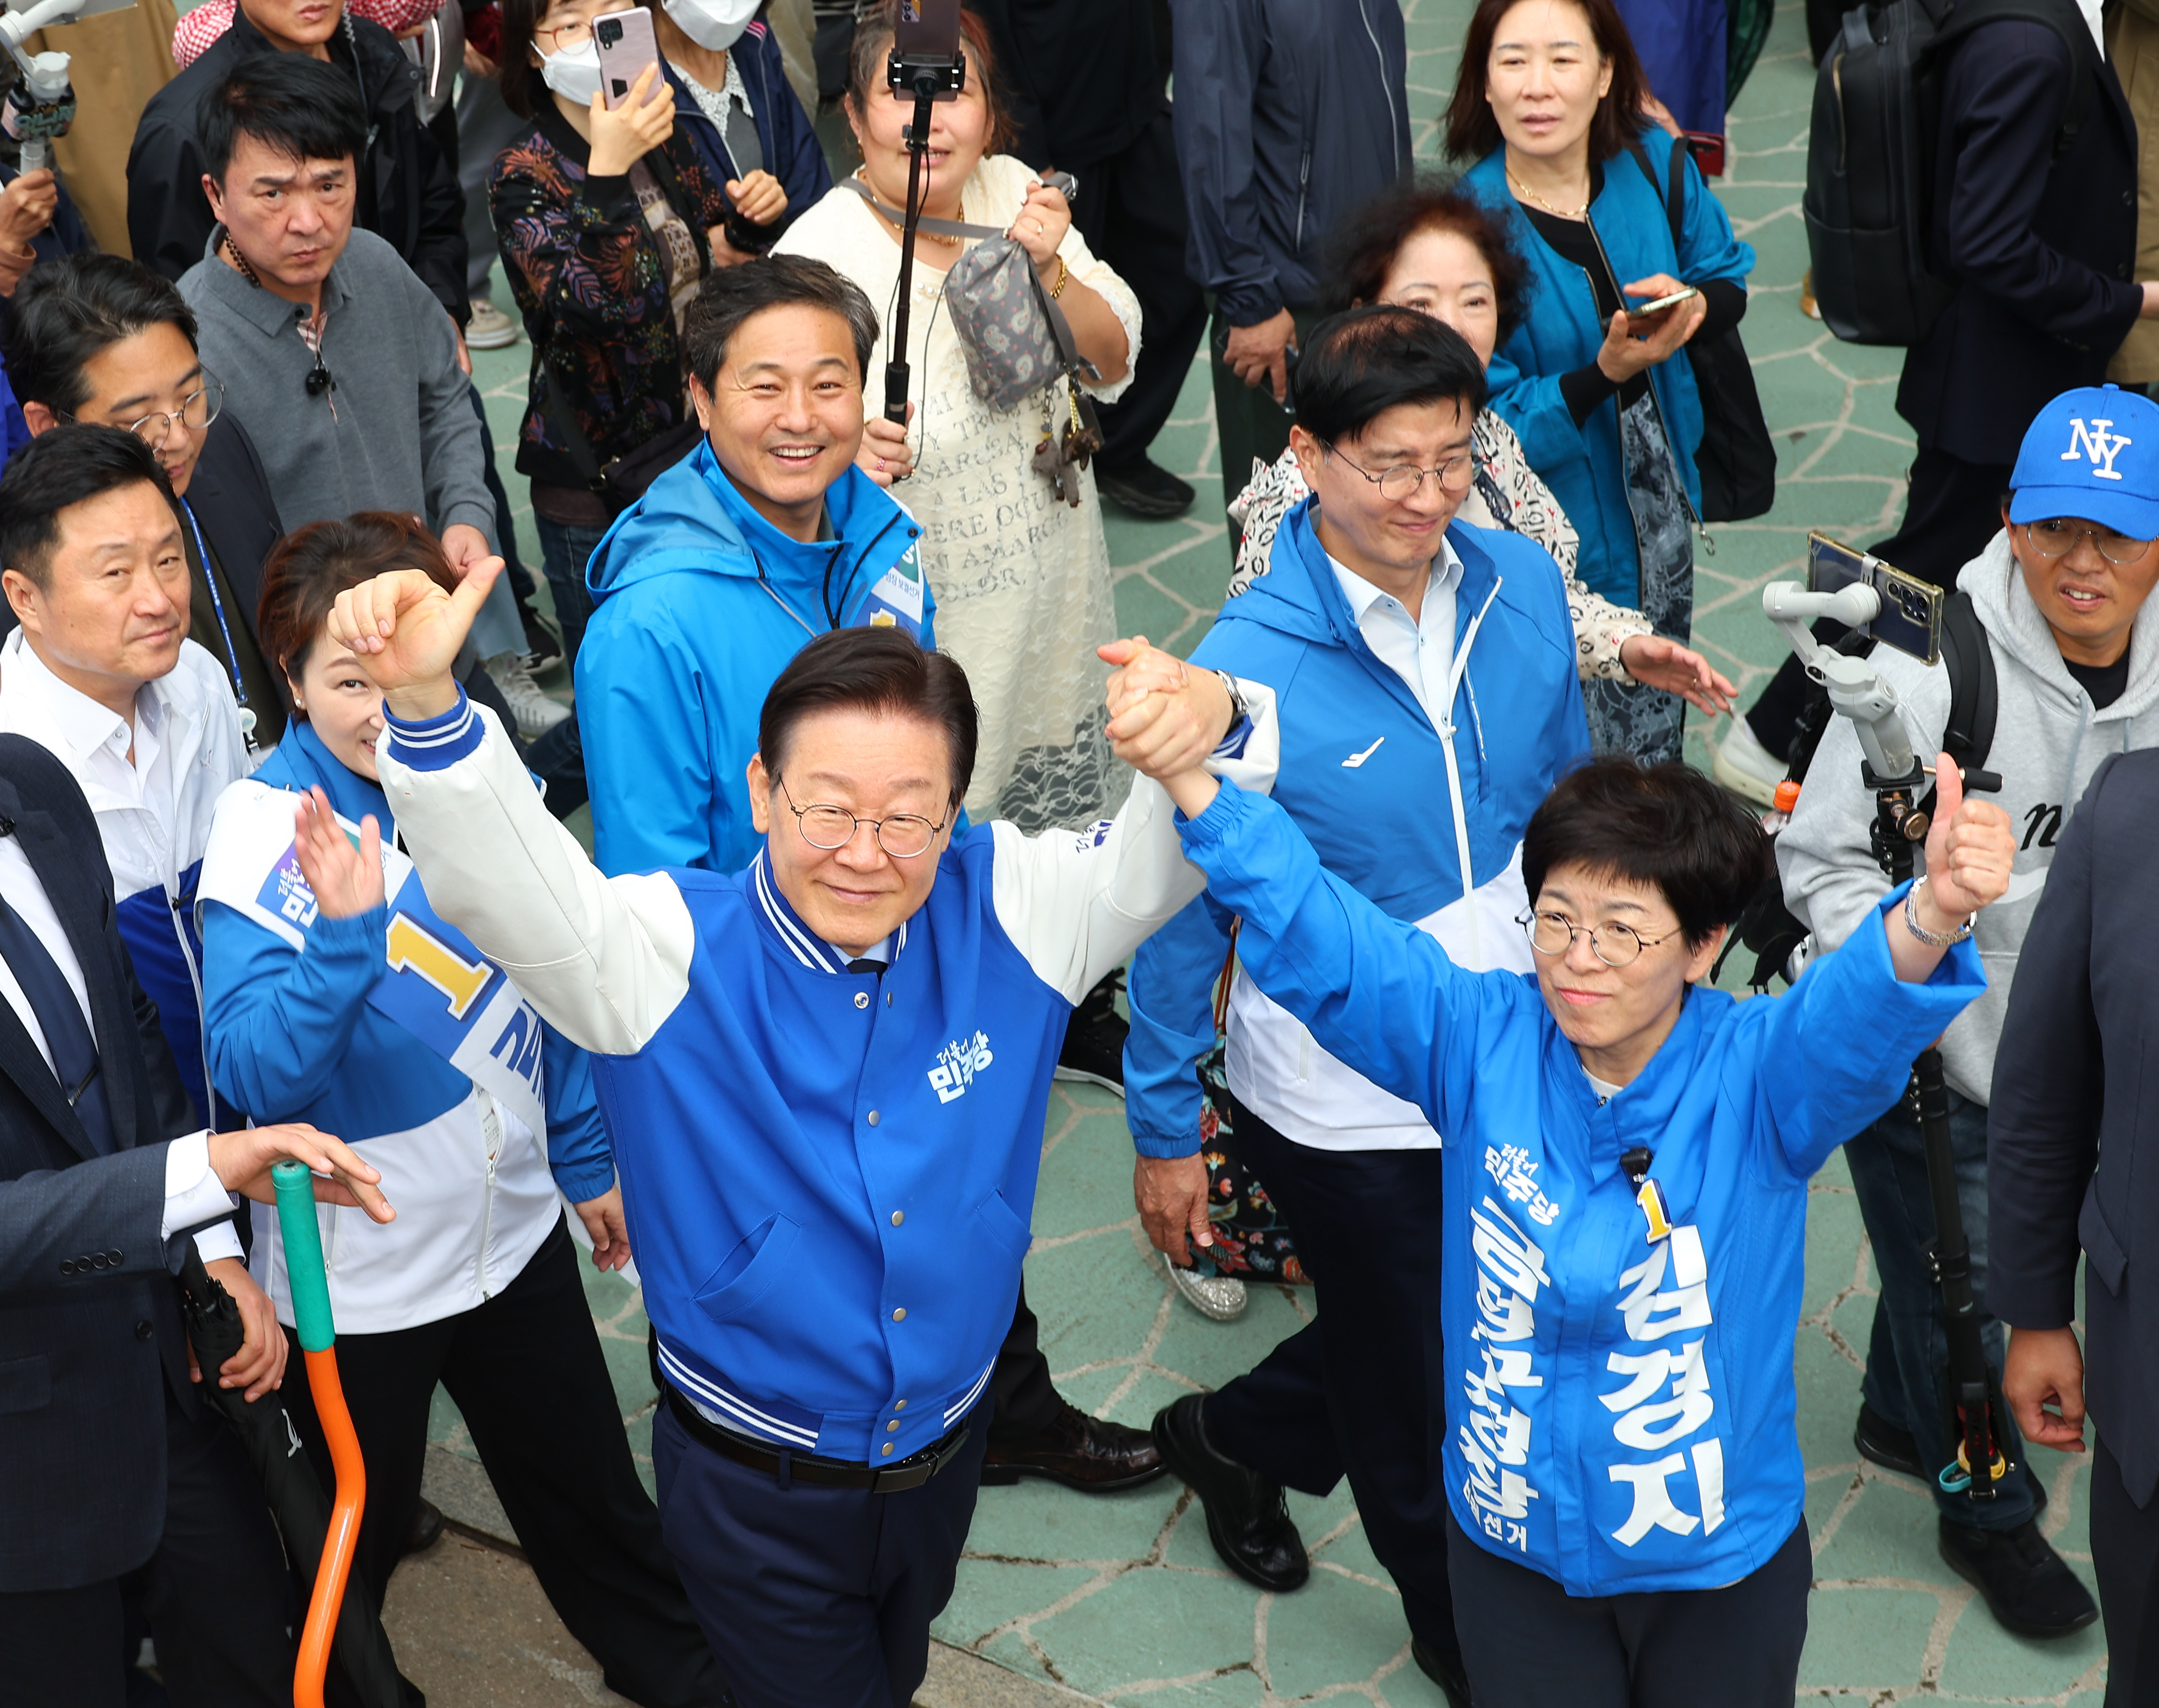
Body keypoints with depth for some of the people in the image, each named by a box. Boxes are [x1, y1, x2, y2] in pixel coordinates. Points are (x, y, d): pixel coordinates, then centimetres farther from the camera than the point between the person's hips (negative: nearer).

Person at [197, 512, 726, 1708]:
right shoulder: (266, 834, -22)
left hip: (512, 1228, 5)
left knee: (589, 1485, 22)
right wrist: (346, 929, -44)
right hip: (354, 1275, -4)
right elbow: (256, 1079, -30)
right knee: (356, 1529, 16)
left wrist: (589, 1161, 16)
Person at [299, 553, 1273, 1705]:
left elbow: (1157, 864, -15)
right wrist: (425, 703, -58)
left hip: (947, 1453, 4)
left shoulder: (1003, 910, -12)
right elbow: (506, 884, -37)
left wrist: (1211, 726, -40)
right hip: (755, 1487, -4)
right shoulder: (675, 952, -23)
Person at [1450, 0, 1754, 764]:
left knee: (1655, 746, 24)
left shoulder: (1652, 163, -9)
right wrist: (1607, 372, -34)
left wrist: (1690, 302, -16)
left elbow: (1729, 281, 8)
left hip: (1658, 519, 5)